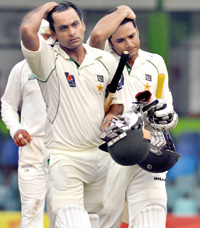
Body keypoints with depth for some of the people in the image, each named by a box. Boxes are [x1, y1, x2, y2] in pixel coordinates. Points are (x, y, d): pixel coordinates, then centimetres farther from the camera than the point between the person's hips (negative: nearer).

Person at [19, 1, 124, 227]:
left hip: (101, 155, 5)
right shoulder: (48, 60, -6)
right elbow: (27, 30, -26)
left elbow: (117, 102, 19)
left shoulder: (105, 60, 8)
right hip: (64, 156, -5)